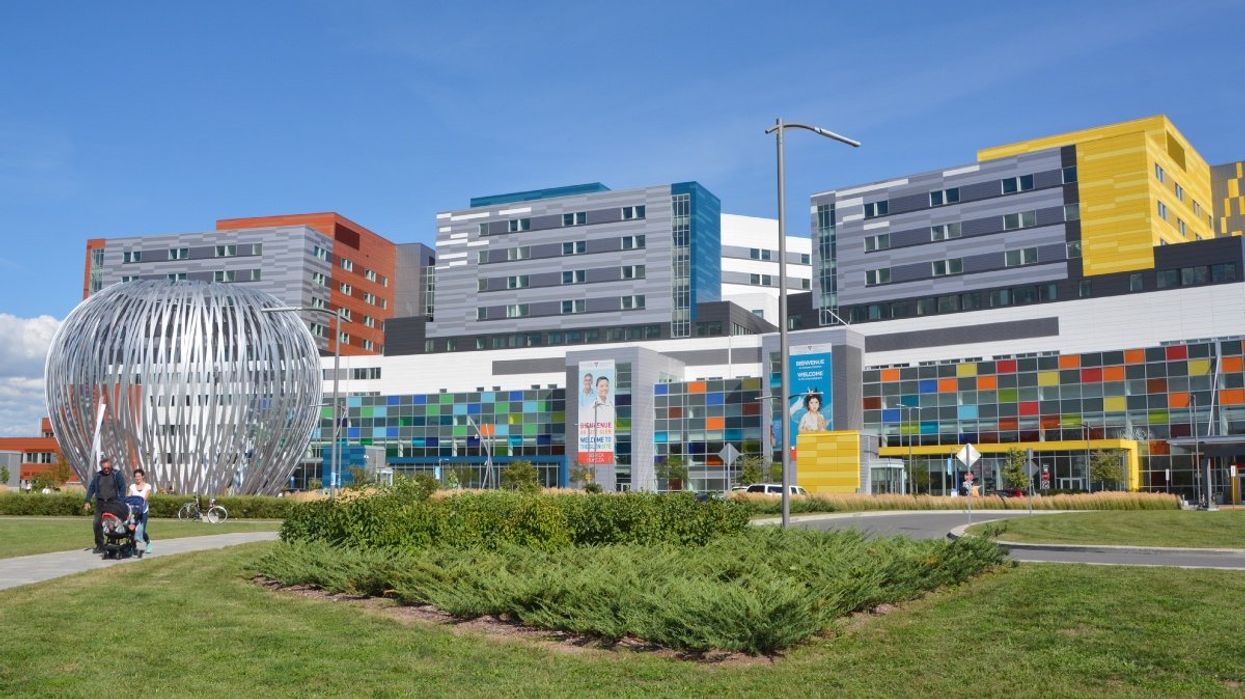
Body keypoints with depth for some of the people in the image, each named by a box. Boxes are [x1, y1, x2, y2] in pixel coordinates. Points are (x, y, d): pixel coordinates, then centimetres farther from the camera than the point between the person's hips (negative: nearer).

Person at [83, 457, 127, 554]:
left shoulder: (117, 474, 3)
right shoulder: (97, 475, 13)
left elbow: (122, 488, 0)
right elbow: (91, 488, 14)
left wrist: (121, 502, -10)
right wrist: (87, 501, 3)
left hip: (113, 502, -3)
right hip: (100, 502, 3)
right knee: (97, 523, -6)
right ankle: (99, 546, 3)